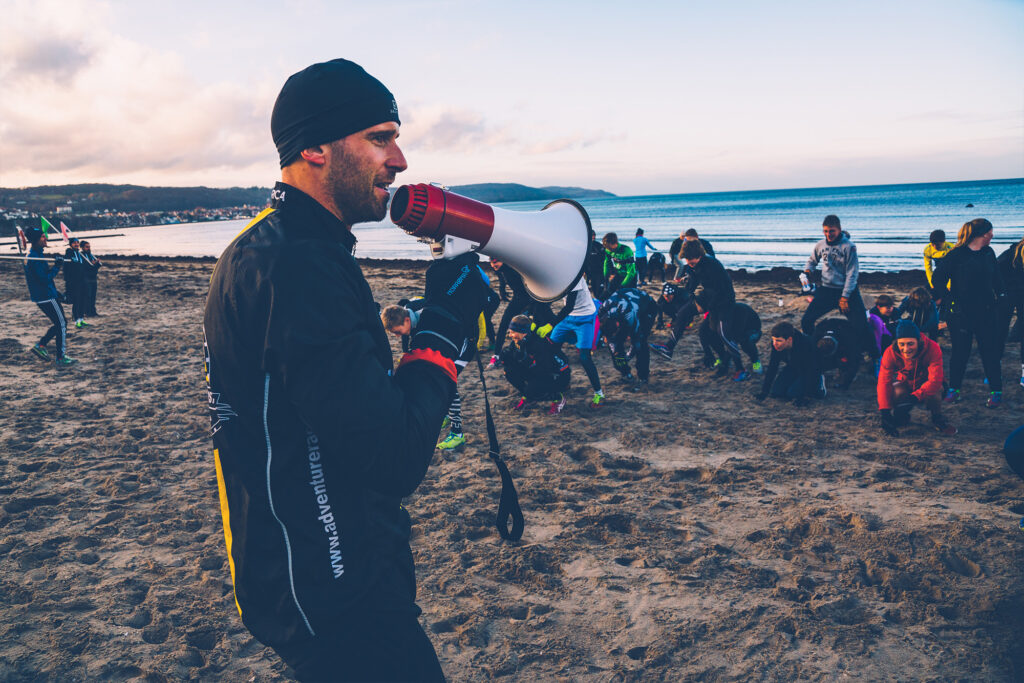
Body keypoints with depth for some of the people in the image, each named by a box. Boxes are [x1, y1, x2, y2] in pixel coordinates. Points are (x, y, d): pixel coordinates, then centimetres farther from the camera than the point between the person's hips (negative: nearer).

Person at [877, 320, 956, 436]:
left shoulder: (932, 348, -30)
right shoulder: (890, 353, -26)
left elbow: (935, 380, -37)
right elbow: (884, 382, -30)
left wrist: (914, 398, -50)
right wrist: (885, 413, -40)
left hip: (925, 385, -1)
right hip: (904, 384, 1)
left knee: (934, 391, -35)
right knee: (897, 391, -33)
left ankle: (937, 419, -5)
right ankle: (903, 416, 0)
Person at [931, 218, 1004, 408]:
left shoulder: (989, 253, 9)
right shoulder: (956, 255, -8)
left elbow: (996, 277, 21)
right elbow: (937, 278, -6)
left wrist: (997, 297, 12)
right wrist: (949, 301, -8)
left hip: (986, 313, 4)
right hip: (961, 314, -4)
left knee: (990, 352, 2)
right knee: (960, 353, 4)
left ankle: (996, 392, 10)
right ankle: (954, 389, 17)